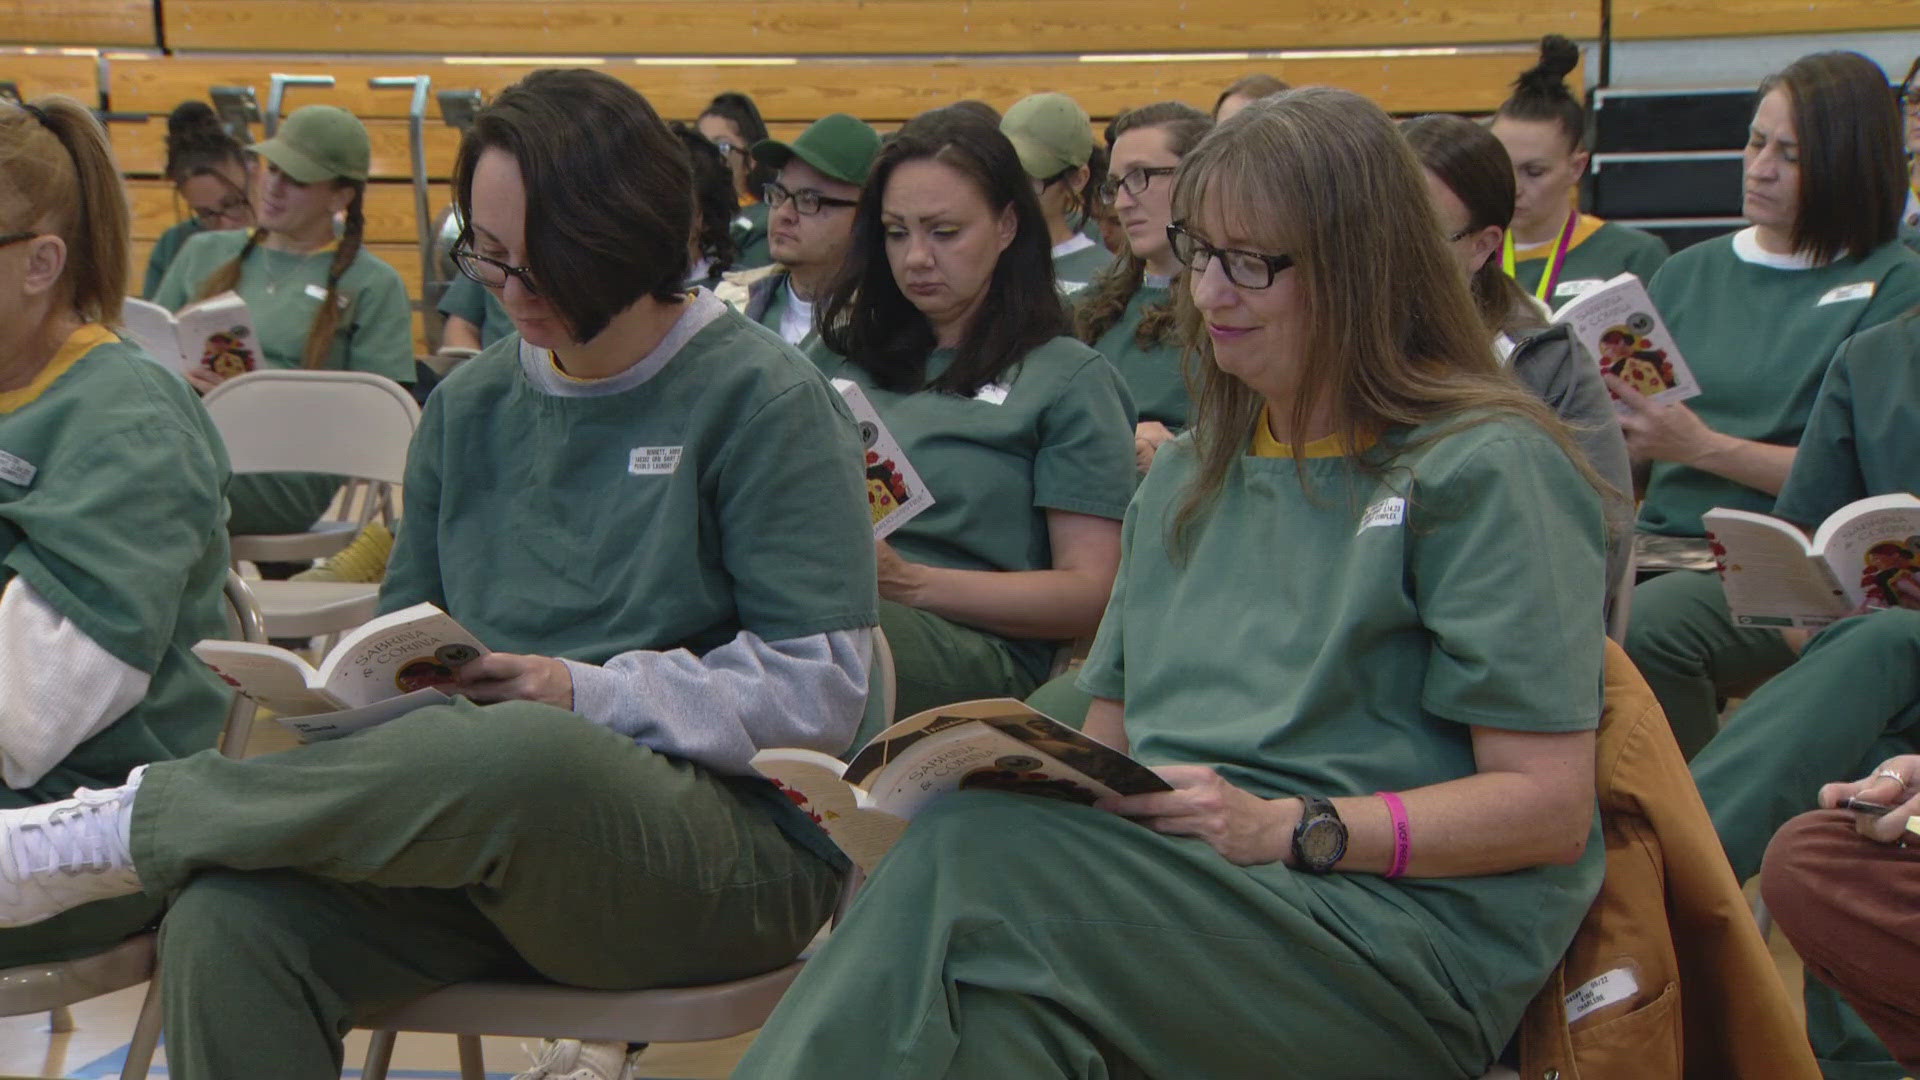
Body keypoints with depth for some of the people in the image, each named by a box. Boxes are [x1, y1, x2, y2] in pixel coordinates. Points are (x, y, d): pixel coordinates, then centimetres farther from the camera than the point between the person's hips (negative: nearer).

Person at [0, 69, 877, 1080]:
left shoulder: (765, 400, -3)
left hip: (734, 846, -4)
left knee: (519, 753, -40)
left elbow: (822, 688, -8)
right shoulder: (471, 404, 15)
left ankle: (119, 827, -21)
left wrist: (587, 695, -15)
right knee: (220, 926, -29)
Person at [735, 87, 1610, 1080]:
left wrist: (1285, 828, -17)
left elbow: (1550, 808, -6)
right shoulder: (1187, 475, 24)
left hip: (1412, 933, -5)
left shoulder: (1484, 468, 1)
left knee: (972, 860, -33)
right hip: (1172, 885, 5)